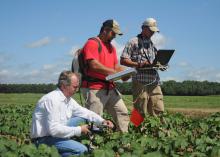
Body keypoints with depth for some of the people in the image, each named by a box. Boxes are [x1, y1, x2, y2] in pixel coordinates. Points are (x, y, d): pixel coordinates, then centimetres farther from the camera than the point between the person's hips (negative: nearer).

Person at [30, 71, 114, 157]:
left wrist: (102, 121, 1)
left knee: (81, 119, 10)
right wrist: (79, 130, -21)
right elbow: (53, 129, -30)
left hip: (56, 133, 9)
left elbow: (83, 112, 15)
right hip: (44, 139, -9)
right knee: (82, 150, -20)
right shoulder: (52, 100, -24)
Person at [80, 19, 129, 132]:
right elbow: (94, 65, -19)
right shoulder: (92, 43, -7)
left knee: (122, 113, 6)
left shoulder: (111, 47, 22)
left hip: (110, 88, 9)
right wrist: (114, 72, -19)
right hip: (94, 89, -9)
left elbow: (116, 65, 19)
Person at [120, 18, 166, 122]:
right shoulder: (133, 42, 2)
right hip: (140, 81, -6)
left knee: (158, 111, 2)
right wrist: (139, 65, -17)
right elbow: (123, 60, -5)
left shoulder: (152, 44, 22)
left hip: (154, 82, 6)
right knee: (140, 113, -3)